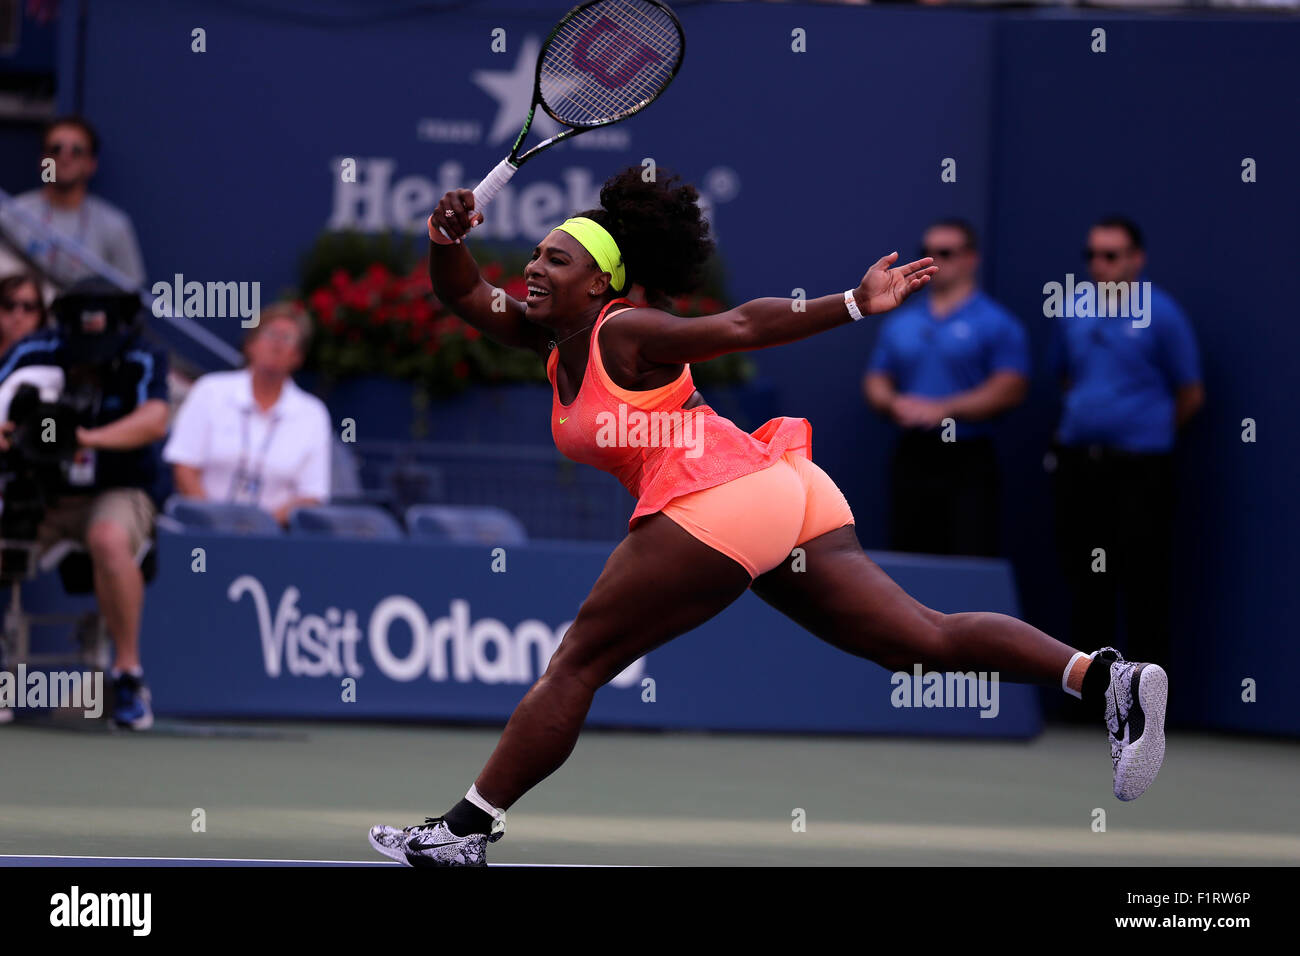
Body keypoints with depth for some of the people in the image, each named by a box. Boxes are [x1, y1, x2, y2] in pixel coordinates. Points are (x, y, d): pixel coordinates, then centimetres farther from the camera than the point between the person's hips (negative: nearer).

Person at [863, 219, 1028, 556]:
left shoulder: (996, 323, -2)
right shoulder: (900, 322, 14)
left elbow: (1011, 389, -11)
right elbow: (876, 381, 16)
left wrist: (942, 409, -16)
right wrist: (893, 403, -8)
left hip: (966, 461, -5)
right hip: (912, 458, 5)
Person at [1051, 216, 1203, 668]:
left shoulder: (1160, 316, -6)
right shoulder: (1073, 313, 9)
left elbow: (1191, 394, 0)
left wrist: (1147, 432, 9)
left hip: (1138, 467, -5)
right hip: (1078, 464, 5)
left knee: (1143, 585, -4)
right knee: (1085, 583, 9)